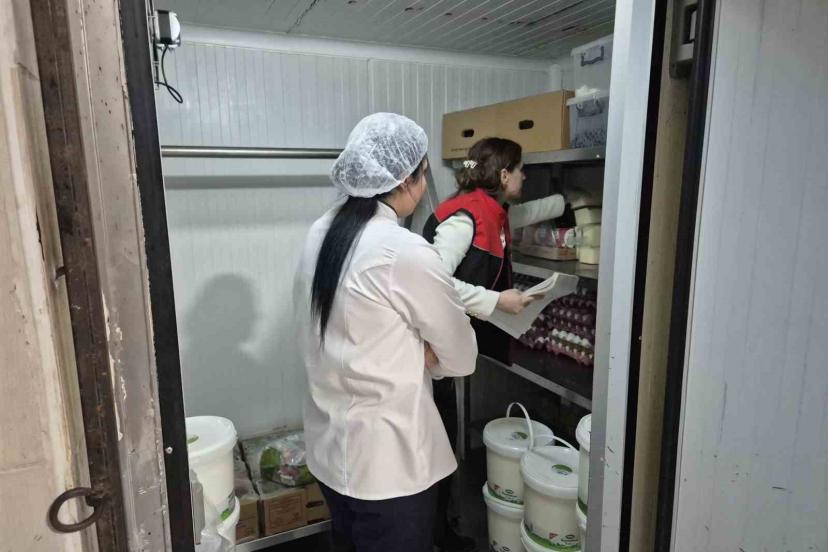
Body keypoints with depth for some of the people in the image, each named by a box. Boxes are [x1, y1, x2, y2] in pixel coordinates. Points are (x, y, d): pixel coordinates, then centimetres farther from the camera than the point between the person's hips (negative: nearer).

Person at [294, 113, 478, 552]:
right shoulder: (405, 252, -25)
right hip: (387, 459, -7)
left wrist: (410, 351, -4)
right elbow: (461, 358, -13)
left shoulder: (321, 234, -2)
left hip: (329, 446, 8)